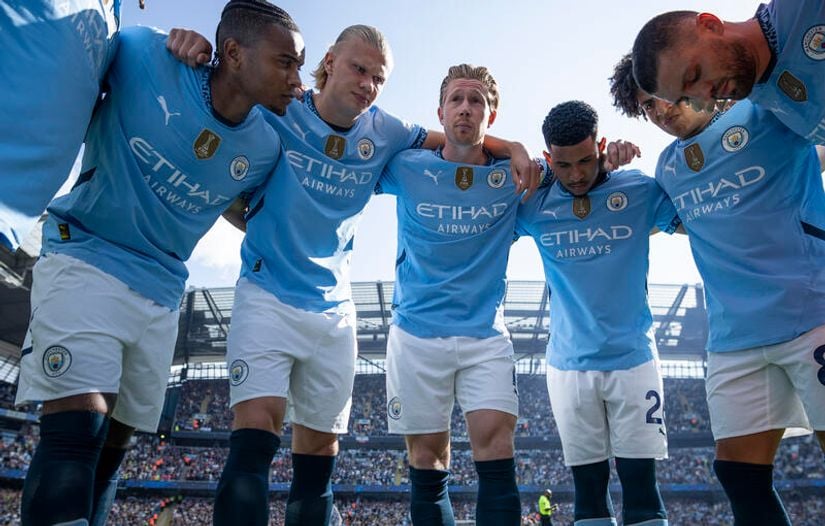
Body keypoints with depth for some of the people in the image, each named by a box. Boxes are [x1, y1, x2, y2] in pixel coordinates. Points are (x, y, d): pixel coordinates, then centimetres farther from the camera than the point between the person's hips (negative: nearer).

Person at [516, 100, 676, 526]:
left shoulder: (640, 190, -3)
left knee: (641, 484, 2)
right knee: (588, 487, 9)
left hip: (632, 359, -1)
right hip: (569, 364, 1)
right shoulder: (533, 205, 0)